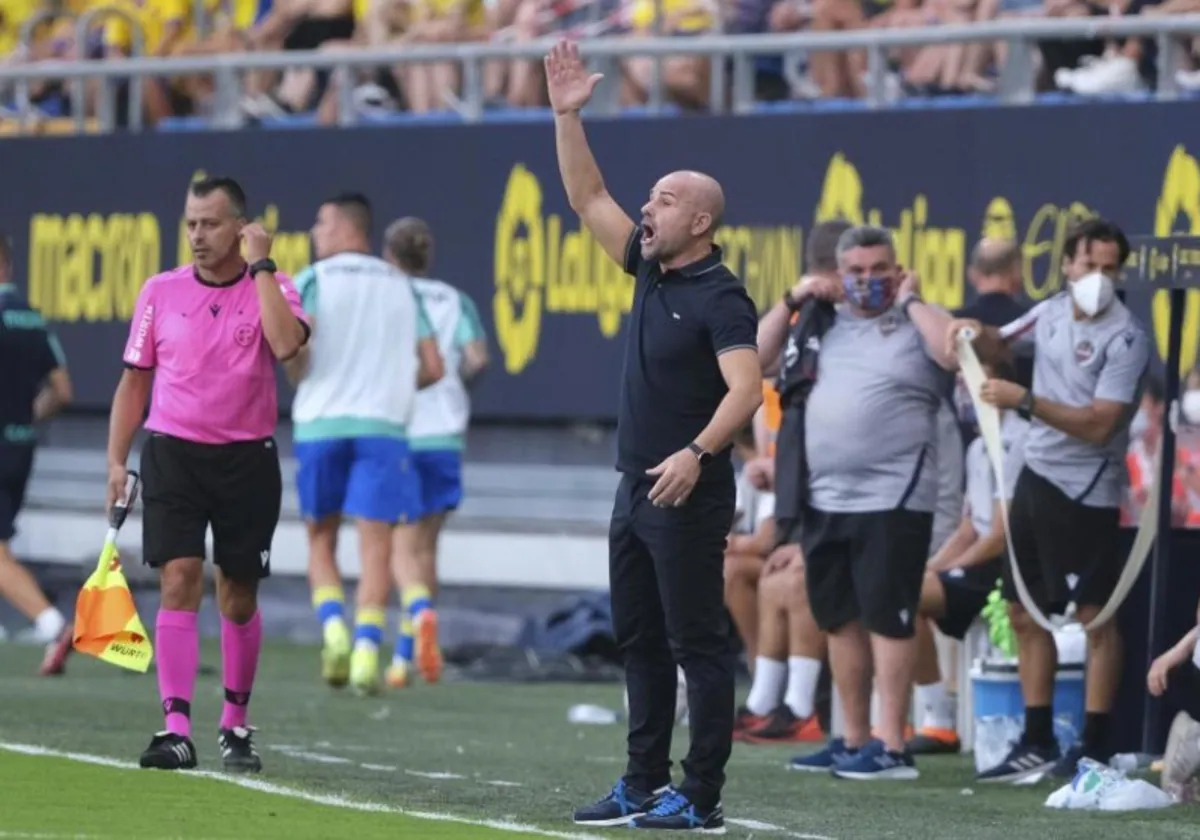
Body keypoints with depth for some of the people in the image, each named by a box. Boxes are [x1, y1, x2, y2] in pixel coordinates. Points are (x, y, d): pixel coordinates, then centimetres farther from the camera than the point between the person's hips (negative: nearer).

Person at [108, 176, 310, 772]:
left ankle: (235, 726, 24)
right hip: (173, 454, 0)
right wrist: (116, 461, 5)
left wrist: (261, 265, -17)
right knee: (179, 583, -12)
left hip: (247, 460, 0)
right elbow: (134, 381, 11)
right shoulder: (161, 292, 5)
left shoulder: (271, 287, -1)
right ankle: (177, 731, -16)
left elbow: (285, 344, -23)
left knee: (239, 598, 8)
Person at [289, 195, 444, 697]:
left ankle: (334, 628, -9)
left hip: (320, 424, -1)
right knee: (375, 544, -3)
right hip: (384, 425, 1)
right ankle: (366, 652, -18)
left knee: (321, 539, 13)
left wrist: (298, 376, 5)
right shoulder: (401, 286, 14)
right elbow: (432, 368, 9)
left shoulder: (313, 280, 3)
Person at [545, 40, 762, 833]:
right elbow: (589, 198, 18)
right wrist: (567, 116, 11)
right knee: (640, 640, 12)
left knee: (698, 643, -6)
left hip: (688, 492, -9)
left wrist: (697, 454, -35)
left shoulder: (719, 296, -13)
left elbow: (746, 389, -23)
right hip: (637, 488, 9)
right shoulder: (651, 270, 11)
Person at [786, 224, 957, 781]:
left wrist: (911, 301, -8)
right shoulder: (826, 327, 15)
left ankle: (892, 748, -9)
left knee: (886, 620, -8)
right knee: (840, 621, 12)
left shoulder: (916, 326, 1)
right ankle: (853, 740, 21)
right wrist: (794, 303, 7)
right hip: (825, 500, 6)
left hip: (892, 500, -6)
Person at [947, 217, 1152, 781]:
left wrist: (1025, 400, -24)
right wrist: (974, 332, 3)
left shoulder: (1125, 339, -14)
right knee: (1025, 613, 11)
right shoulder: (1052, 312, 7)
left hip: (1086, 491, -8)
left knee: (1094, 617, -4)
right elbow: (997, 345, 25)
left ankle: (1095, 746, 1)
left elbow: (1099, 424, -21)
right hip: (1037, 476, 8)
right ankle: (1037, 744, 20)